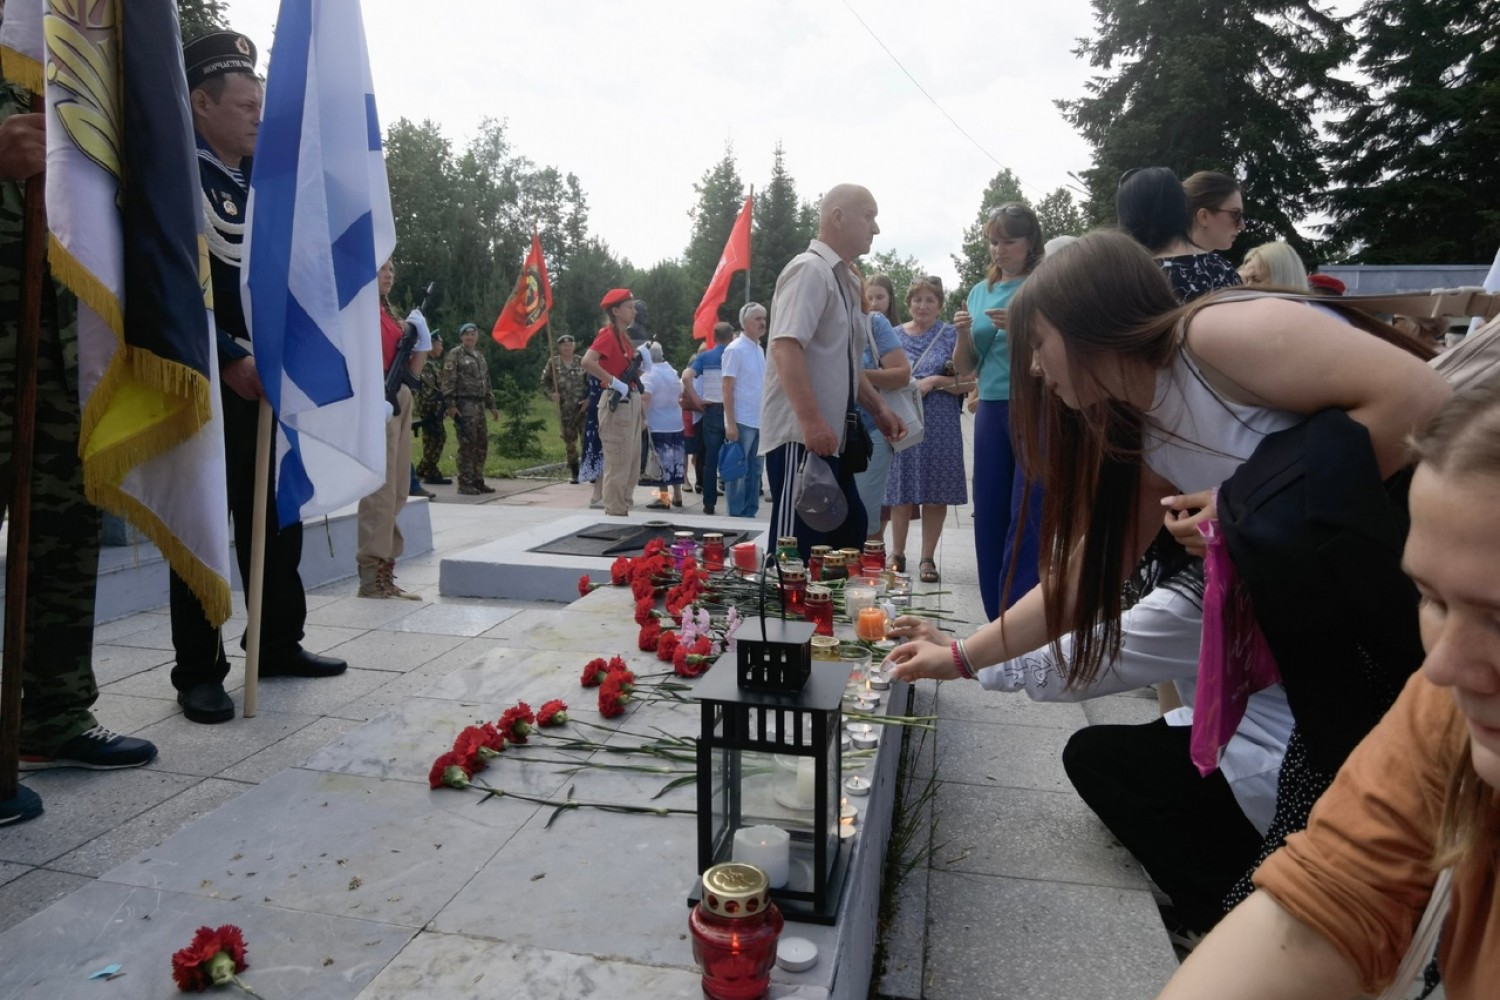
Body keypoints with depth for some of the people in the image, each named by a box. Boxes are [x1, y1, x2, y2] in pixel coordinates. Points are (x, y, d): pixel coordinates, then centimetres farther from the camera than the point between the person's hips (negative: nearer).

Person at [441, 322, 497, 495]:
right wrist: (451, 405, -19)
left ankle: (478, 480, 18)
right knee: (467, 444, -8)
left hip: (479, 405, 8)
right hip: (464, 404, -8)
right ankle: (465, 484, -4)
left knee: (482, 443, 9)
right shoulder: (455, 355, -3)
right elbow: (447, 381, -10)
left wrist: (491, 404, 20)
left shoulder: (480, 356, 20)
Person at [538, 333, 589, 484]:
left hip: (583, 406, -1)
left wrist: (589, 399, -9)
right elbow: (544, 383, 7)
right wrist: (551, 394, -10)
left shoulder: (582, 362, 2)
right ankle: (574, 474, 17)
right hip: (565, 409, 1)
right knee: (569, 442, 7)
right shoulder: (553, 362, 3)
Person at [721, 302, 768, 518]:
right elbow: (727, 389, -13)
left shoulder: (760, 349, 13)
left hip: (759, 421, 8)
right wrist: (730, 423, -18)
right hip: (742, 421, -8)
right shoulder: (735, 349, -10)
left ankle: (750, 514, 19)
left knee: (754, 471, 11)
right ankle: (734, 516, 5)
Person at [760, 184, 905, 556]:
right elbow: (786, 347, -23)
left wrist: (879, 409, 18)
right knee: (798, 549, -6)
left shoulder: (845, 280, 18)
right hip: (801, 436, -10)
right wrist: (811, 421, -29)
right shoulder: (810, 270, -11)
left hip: (831, 437, 10)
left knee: (847, 538, 14)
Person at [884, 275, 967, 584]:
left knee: (935, 494, 1)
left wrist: (934, 381, -14)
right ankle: (897, 553, 16)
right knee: (901, 491, 4)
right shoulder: (895, 335, 10)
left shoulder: (952, 335, 3)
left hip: (939, 427, -1)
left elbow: (965, 383, -1)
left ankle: (928, 558, 10)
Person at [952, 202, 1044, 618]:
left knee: (1026, 519, -9)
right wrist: (963, 333, -3)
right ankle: (998, 623, 17)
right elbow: (964, 368, 17)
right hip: (991, 411, 6)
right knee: (989, 518, 7)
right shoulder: (980, 291, 15)